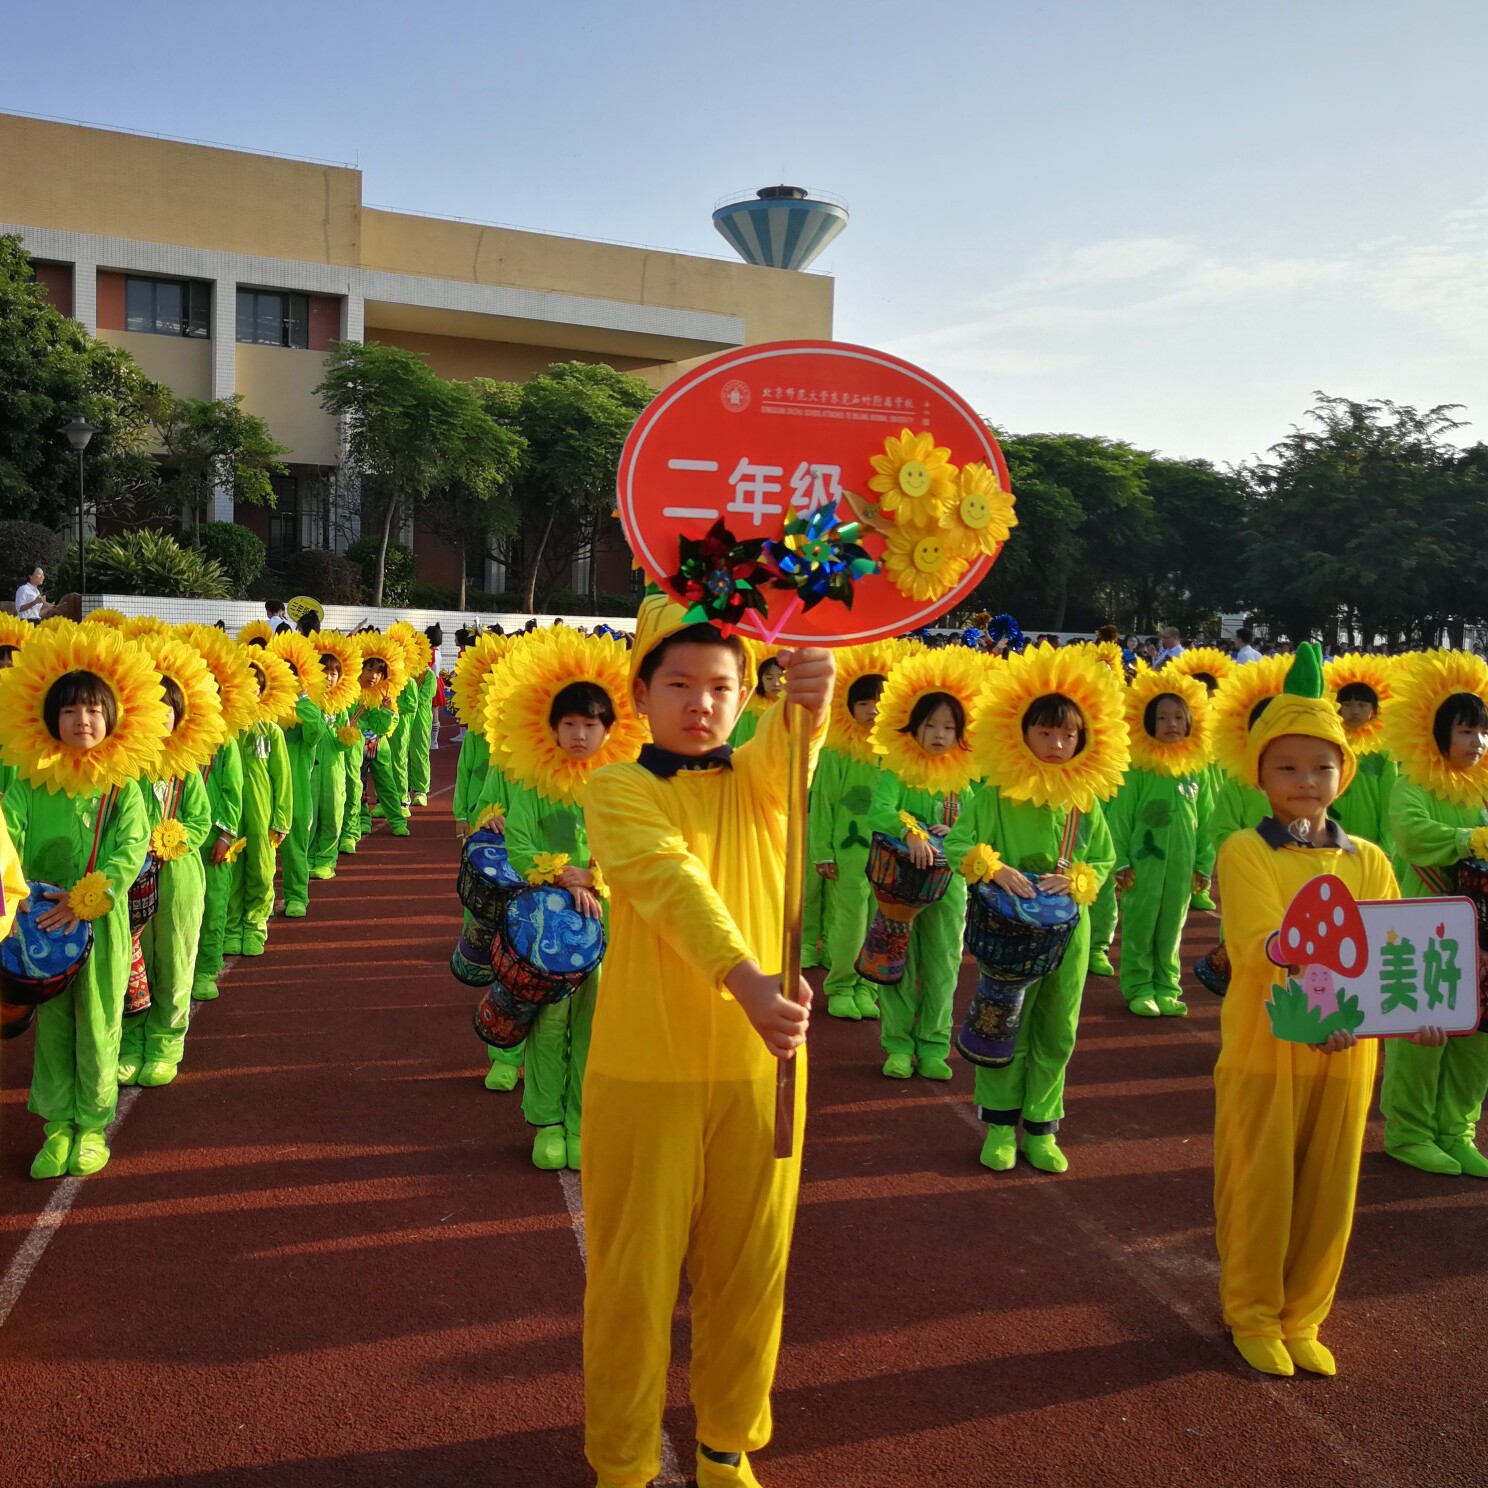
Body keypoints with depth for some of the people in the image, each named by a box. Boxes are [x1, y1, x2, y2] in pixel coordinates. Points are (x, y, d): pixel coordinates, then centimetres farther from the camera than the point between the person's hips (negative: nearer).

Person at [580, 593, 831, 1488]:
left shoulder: (758, 780, 5)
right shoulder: (617, 790, -5)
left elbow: (789, 748, -20)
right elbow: (672, 882, -23)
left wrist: (811, 702, -44)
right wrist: (747, 979, -40)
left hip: (760, 1062, 3)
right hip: (646, 1071, -3)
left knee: (749, 1269, 14)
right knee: (635, 1272, 8)